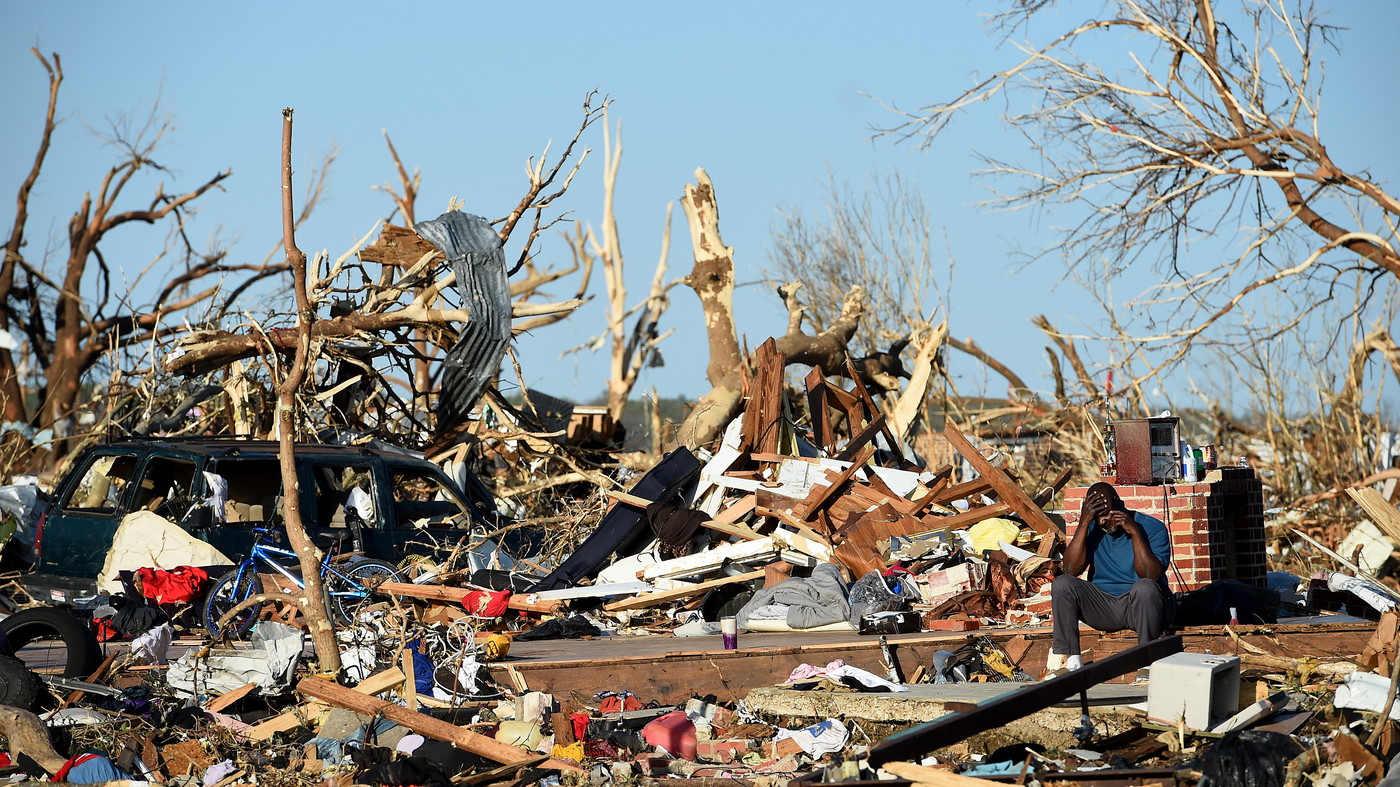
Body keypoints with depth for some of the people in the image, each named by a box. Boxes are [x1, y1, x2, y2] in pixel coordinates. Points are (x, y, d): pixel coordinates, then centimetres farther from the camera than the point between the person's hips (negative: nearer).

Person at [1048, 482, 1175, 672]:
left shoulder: (1153, 528, -6)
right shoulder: (1091, 529, 5)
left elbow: (1150, 576, -20)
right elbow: (1071, 570, -10)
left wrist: (1134, 532, -23)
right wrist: (1083, 523, -15)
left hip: (1141, 606, -4)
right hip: (1102, 607, 4)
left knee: (1145, 587, -37)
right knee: (1062, 584, -18)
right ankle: (1069, 659, -22)